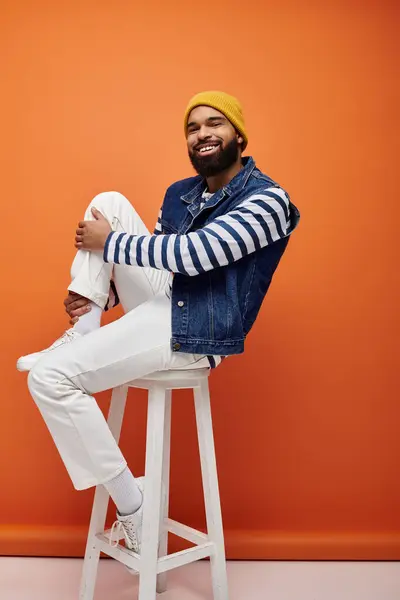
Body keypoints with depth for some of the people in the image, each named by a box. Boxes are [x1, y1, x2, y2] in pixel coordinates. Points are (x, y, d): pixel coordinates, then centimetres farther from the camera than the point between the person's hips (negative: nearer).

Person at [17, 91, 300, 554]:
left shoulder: (267, 199, -12)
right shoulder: (179, 194, 11)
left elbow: (193, 253, -24)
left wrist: (108, 242, -12)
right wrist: (106, 291, 1)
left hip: (193, 332, -8)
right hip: (161, 303, 8)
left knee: (49, 377, -19)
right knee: (108, 202, 2)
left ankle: (132, 502, -7)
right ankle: (80, 334, -8)